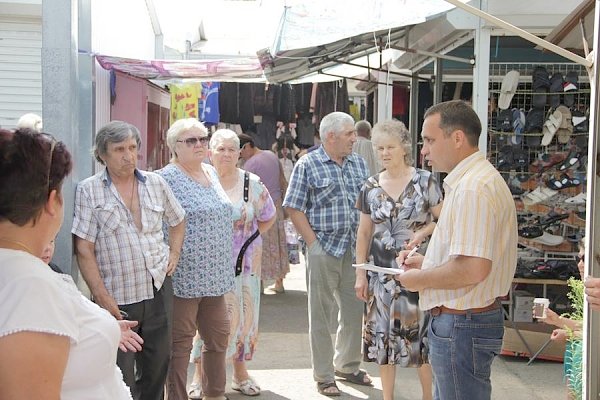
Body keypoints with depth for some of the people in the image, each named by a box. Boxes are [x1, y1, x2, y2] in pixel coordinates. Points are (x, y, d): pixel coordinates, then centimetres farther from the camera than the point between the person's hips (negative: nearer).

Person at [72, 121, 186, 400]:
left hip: (159, 291, 4)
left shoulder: (155, 183, 7)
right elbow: (84, 250, -9)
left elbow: (177, 221, 23)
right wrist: (103, 298, -14)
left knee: (157, 367, 16)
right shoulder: (88, 191, -5)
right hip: (117, 299, -4)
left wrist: (174, 254, 8)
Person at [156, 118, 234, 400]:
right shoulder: (167, 178, -11)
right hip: (184, 277, -8)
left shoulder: (211, 172, 13)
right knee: (180, 344, 3)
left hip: (215, 276, 8)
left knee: (218, 337, 17)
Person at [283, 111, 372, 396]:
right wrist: (314, 244, -11)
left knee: (355, 309, 12)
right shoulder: (307, 165, -5)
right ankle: (324, 376, 17)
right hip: (324, 249, -5)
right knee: (321, 314, 5)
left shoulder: (359, 163, 10)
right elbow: (294, 208, -7)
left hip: (355, 248, 5)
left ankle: (347, 365, 31)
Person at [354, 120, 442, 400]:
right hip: (382, 272, 3)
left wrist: (424, 231, -18)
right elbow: (364, 233, 9)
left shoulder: (424, 181, -5)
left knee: (421, 335, -1)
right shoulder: (370, 187, 4)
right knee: (383, 336, 9)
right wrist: (360, 273, 5)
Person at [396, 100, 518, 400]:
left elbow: (472, 269, -29)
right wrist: (427, 262, 14)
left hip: (462, 326, -11)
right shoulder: (478, 179, 14)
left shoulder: (472, 188, -21)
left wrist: (419, 279, -14)